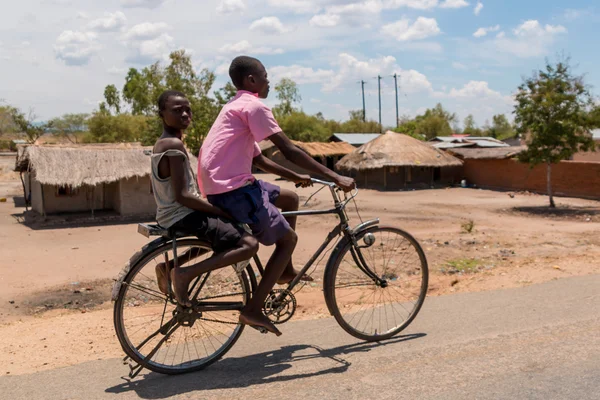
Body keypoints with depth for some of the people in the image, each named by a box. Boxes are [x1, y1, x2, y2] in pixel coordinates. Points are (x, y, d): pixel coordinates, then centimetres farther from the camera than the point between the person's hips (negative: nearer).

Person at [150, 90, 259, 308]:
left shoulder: (162, 143, 14)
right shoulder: (174, 145, -17)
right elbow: (182, 196, -22)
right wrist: (221, 211, -15)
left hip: (172, 215, 10)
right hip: (182, 216, -10)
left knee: (225, 233, 32)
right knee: (249, 244, -18)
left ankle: (170, 265, 21)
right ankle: (185, 273, -17)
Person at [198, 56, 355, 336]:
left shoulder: (236, 107, 22)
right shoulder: (253, 106, -10)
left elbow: (259, 159, 26)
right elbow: (289, 151, -15)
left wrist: (295, 177, 24)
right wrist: (335, 177, -12)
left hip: (220, 188, 10)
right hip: (233, 190, -10)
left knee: (290, 198, 21)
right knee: (288, 239, -1)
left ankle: (286, 270, 27)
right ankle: (253, 310, -2)